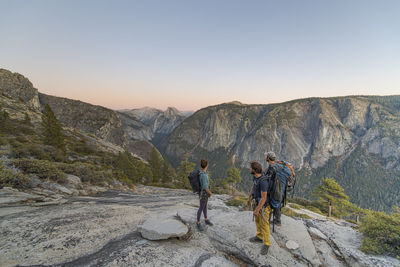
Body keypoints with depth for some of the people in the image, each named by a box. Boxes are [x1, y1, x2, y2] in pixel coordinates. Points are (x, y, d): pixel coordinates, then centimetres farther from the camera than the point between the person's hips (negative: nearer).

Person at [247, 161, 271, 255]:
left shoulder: (263, 181, -36)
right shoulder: (255, 177, -7)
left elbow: (264, 198, -31)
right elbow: (253, 187, 13)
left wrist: (256, 210, -23)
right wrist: (249, 198, 22)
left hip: (264, 205, -9)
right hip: (258, 203, 9)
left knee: (264, 224, 6)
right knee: (258, 220, 23)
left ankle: (266, 244, 26)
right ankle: (259, 237, 44)